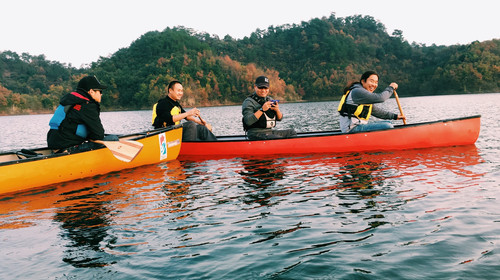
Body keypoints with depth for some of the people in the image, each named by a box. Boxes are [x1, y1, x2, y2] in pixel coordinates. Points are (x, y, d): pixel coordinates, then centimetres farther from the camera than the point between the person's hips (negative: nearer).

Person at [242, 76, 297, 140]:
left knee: (292, 132, 0)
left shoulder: (269, 100, 14)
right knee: (277, 139, -29)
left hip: (270, 131, 8)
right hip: (256, 134, -7)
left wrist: (277, 110, -10)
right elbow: (248, 121, -22)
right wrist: (262, 109, -25)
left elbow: (279, 118, 13)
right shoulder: (249, 102, -7)